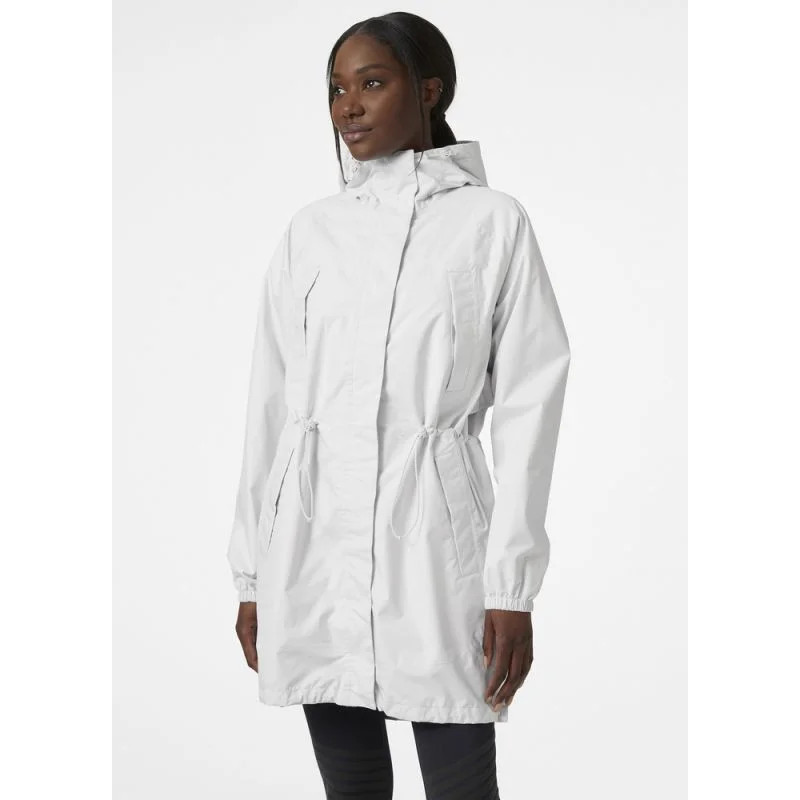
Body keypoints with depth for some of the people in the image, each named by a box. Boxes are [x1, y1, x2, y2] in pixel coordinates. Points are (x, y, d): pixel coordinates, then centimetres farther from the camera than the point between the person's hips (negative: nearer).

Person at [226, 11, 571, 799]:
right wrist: (252, 571, 7)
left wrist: (512, 582, -6)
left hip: (433, 538, -3)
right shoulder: (309, 231, 9)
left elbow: (528, 403, -2)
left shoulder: (492, 221, 1)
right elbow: (271, 404, 9)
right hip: (314, 543, 3)